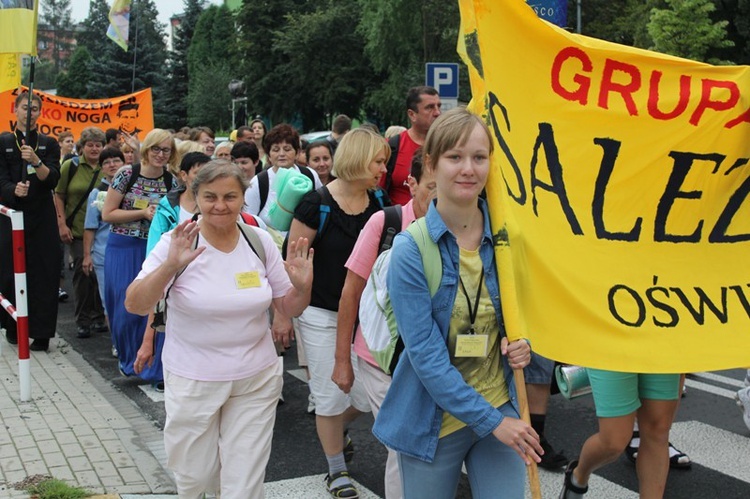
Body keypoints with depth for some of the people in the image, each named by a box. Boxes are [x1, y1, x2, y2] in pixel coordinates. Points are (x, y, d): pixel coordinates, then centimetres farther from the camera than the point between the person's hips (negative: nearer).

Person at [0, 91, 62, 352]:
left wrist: (36, 162, -25)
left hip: (42, 218, 1)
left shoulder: (49, 144, 8)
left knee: (43, 274, -3)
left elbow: (52, 180, -6)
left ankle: (41, 333, 0)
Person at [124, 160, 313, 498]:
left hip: (256, 380, 2)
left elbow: (289, 308, 4)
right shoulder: (177, 243, -11)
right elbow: (134, 306, -19)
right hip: (192, 380, -1)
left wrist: (302, 286, -18)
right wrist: (170, 266, -34)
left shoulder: (260, 241, -3)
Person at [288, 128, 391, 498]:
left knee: (368, 394, 7)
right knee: (331, 394, 6)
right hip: (322, 314, -5)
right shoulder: (317, 204, -13)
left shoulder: (376, 205, 3)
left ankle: (333, 430, 40)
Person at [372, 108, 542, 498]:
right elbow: (425, 354, -18)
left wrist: (520, 342, -8)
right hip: (434, 419, -3)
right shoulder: (411, 249, -15)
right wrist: (490, 420, -19)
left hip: (501, 408, 3)